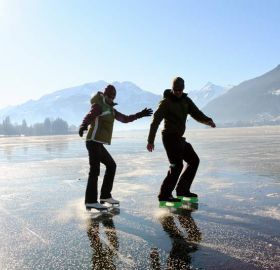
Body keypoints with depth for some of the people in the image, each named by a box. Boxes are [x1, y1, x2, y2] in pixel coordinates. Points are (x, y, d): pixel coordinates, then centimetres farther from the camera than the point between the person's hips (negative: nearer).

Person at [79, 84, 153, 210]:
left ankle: (105, 196, 19)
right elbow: (89, 116, -27)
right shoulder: (98, 105, -6)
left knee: (111, 165, 15)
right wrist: (83, 126, -48)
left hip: (98, 144, 10)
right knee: (95, 170, -15)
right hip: (94, 142, -10)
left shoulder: (110, 109, 21)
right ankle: (91, 201, -17)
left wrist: (140, 114, 28)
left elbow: (125, 119, 28)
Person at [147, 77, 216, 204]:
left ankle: (182, 190, 19)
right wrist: (150, 141, -22)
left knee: (194, 160, 12)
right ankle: (164, 195, -10)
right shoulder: (166, 102, -11)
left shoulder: (186, 100, 10)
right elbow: (156, 121, -16)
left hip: (179, 138, 8)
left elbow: (196, 114, 3)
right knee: (177, 165, -15)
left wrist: (208, 120, -18)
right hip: (170, 137, -8)